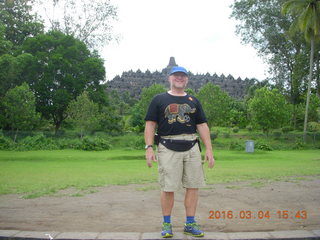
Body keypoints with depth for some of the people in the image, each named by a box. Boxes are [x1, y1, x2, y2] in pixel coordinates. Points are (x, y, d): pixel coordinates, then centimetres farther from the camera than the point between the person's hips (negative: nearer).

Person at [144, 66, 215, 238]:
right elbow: (150, 125, 3)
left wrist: (208, 149, 4)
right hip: (168, 148, -3)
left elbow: (202, 126, 13)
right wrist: (149, 147, -9)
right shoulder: (159, 100, 9)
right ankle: (166, 224, 15)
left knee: (193, 186, 3)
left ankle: (190, 224, 16)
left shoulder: (193, 101, 17)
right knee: (168, 188, 0)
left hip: (191, 148, 3)